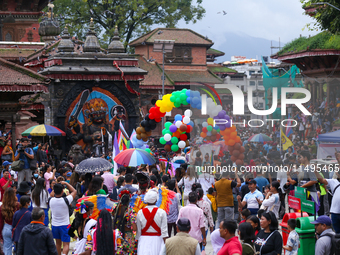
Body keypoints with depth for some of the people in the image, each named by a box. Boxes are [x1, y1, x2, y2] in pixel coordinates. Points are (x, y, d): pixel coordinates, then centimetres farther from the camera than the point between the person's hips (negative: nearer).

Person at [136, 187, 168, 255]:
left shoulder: (140, 212, -2)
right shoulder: (161, 212, -6)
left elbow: (138, 231, 2)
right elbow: (164, 231, -7)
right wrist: (165, 246, -3)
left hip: (144, 240, 1)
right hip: (157, 239, -1)